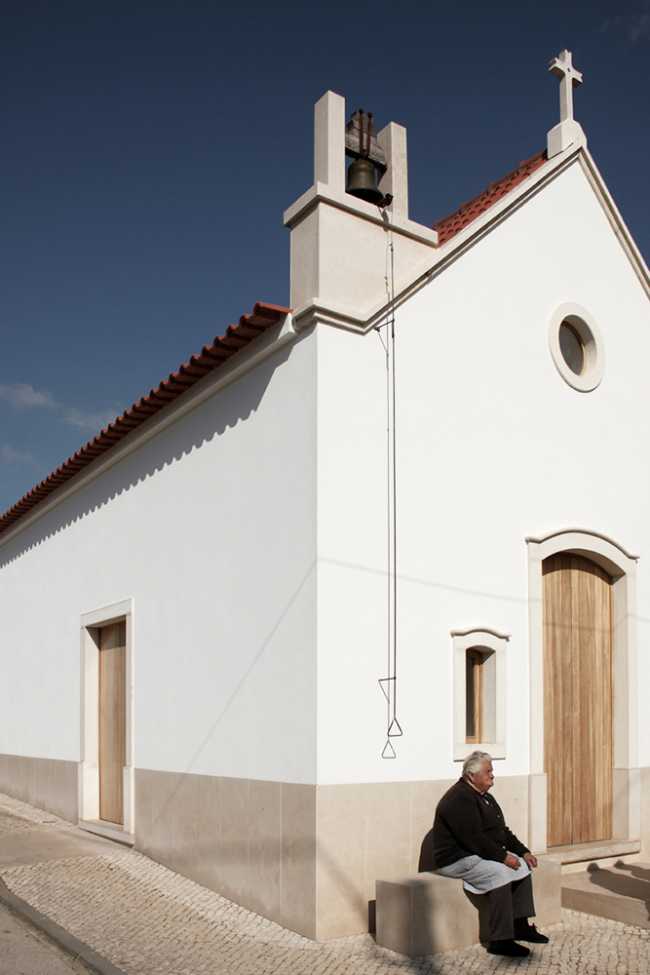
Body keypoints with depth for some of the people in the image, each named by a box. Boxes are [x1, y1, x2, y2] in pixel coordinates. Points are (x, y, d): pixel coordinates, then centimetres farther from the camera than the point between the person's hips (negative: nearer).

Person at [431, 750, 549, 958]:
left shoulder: (485, 797, 13)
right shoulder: (459, 799, -21)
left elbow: (502, 830, 17)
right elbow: (474, 838, -26)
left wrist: (523, 851, 5)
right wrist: (503, 856, -22)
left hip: (482, 854, 11)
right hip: (457, 859, -10)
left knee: (523, 865, 0)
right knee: (499, 873, -29)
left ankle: (520, 925, 6)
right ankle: (500, 941, -23)